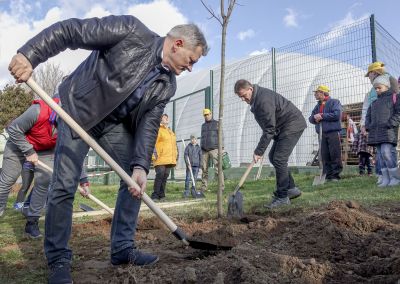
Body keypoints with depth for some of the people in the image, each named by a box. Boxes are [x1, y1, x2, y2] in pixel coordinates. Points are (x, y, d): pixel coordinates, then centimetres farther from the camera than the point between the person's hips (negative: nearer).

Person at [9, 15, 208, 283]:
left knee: (136, 179, -1)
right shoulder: (131, 30, -22)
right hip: (78, 109, -5)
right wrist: (28, 54, -29)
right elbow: (69, 30, -21)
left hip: (116, 122, 6)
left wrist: (140, 165, -27)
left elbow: (149, 124, -13)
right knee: (65, 185, -7)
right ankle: (58, 258, 10)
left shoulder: (167, 85, -7)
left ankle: (123, 248, 12)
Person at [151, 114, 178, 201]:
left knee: (165, 176, 6)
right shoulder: (158, 130, 1)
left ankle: (161, 195, 12)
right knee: (160, 175, -13)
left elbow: (174, 144, 29)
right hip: (161, 158, -7)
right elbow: (153, 142, -9)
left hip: (170, 159, 7)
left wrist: (175, 155, 21)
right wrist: (155, 154, -18)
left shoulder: (171, 132, 26)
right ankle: (155, 195, -8)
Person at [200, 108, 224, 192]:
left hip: (214, 149, -4)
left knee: (218, 168, -11)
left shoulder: (216, 123, 7)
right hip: (204, 150, 5)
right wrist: (201, 148, 17)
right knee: (204, 169, 2)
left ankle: (222, 186, -10)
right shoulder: (203, 125, 21)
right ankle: (204, 187, 7)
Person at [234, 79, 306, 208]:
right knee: (273, 156, 10)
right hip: (283, 128, 10)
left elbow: (269, 129, -27)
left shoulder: (264, 100, -26)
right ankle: (291, 189, 17)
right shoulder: (255, 99, 6)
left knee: (279, 159, -14)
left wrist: (258, 151, -25)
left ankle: (282, 197, -5)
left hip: (293, 125, -10)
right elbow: (269, 127, 15)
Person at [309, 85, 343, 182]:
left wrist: (322, 116, -8)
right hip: (322, 134, 6)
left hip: (333, 132, -6)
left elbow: (337, 114, -13)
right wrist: (314, 117, -8)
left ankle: (335, 175, -1)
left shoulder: (334, 102, 3)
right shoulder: (318, 106, 23)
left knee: (335, 155, -5)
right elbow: (310, 118, 15)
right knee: (325, 156, 3)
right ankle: (328, 176, 7)